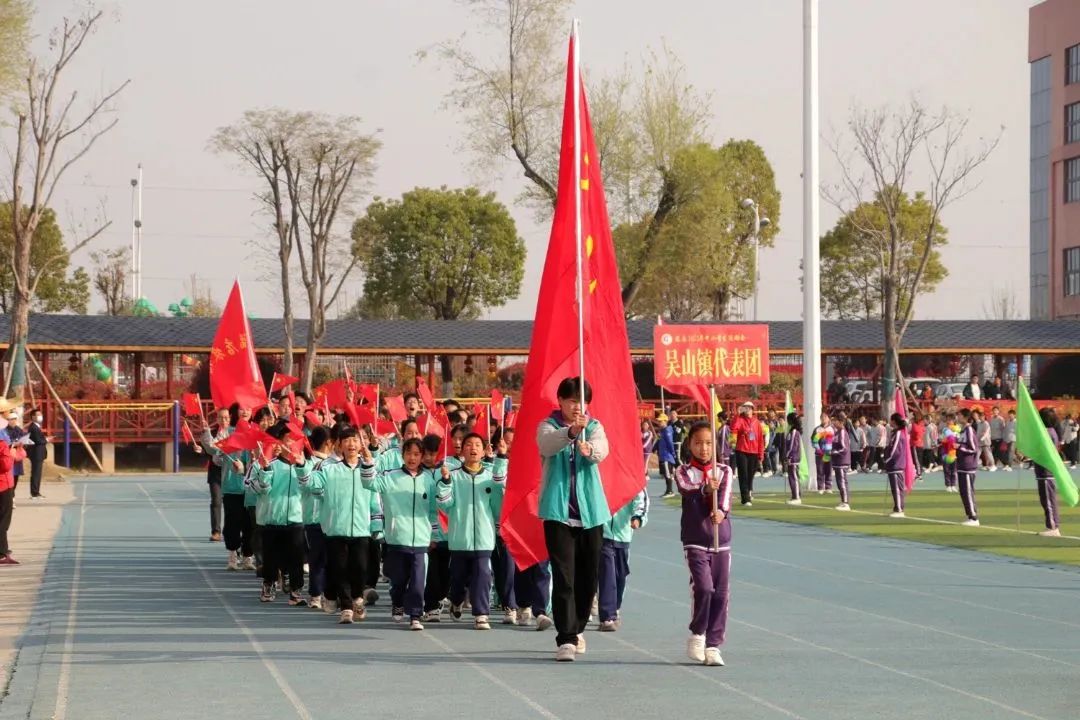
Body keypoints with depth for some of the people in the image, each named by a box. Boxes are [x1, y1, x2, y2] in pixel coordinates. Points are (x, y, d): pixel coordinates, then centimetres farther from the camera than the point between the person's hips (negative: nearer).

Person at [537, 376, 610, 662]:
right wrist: (570, 432, -44)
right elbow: (547, 444, -23)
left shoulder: (594, 426, 7)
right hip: (558, 511, -3)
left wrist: (589, 448, -41)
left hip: (591, 511, 3)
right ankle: (566, 639, -13)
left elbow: (602, 450, -16)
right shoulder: (548, 426, 1)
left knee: (588, 576, 10)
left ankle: (577, 629, 30)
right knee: (563, 576, -11)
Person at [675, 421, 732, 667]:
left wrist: (720, 510, -33)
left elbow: (725, 495, -11)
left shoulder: (724, 471, 7)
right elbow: (688, 490, -21)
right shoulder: (684, 472, 1)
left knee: (721, 593, 1)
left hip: (721, 541, 3)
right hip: (695, 541, -3)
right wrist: (706, 489, -42)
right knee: (703, 587, -17)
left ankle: (713, 645, 9)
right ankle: (697, 635, 3)